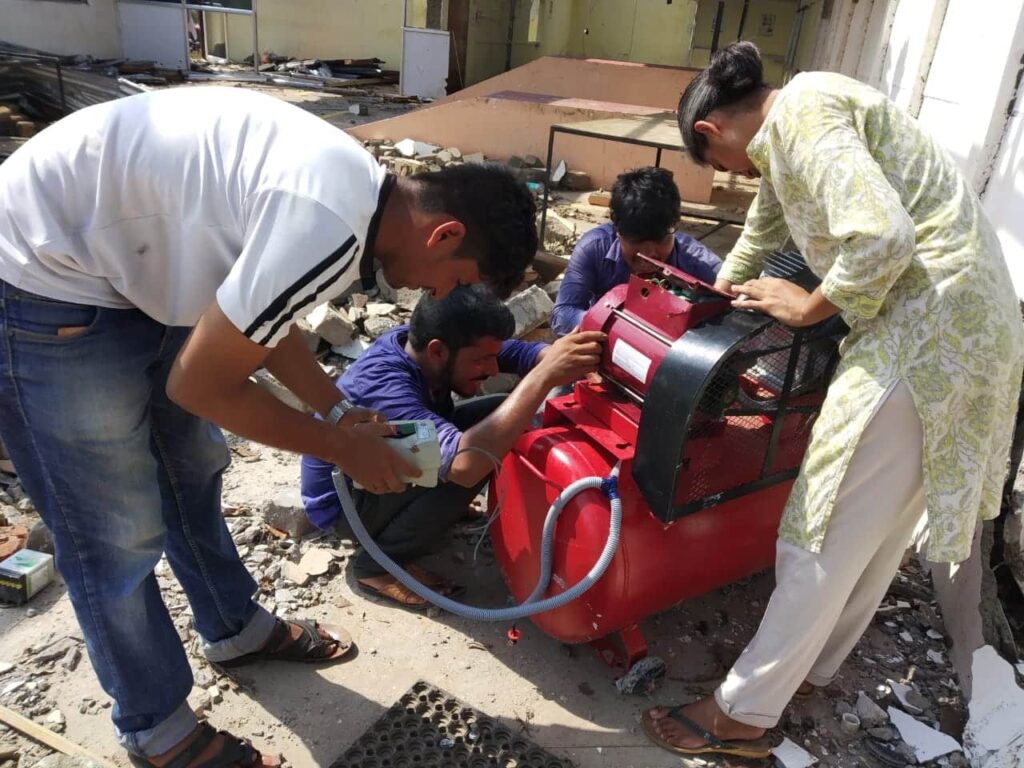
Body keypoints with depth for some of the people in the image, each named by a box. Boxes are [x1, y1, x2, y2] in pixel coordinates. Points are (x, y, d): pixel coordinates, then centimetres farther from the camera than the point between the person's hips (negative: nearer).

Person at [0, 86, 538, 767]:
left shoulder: (357, 184, -1)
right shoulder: (329, 229, -32)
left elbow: (255, 311, 11)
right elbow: (198, 385, -22)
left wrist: (337, 410, 5)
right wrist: (341, 447, -10)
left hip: (131, 258, 10)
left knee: (193, 466, 20)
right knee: (118, 533, 2)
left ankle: (237, 629, 42)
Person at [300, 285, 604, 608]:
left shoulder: (421, 341, -16)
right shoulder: (382, 385, -39)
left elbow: (523, 352, -14)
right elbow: (463, 464, -53)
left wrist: (579, 359, -35)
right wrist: (544, 377, -51)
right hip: (343, 500, -7)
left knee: (503, 414, -6)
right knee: (459, 466, -33)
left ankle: (436, 514, 8)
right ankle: (379, 563, -11)